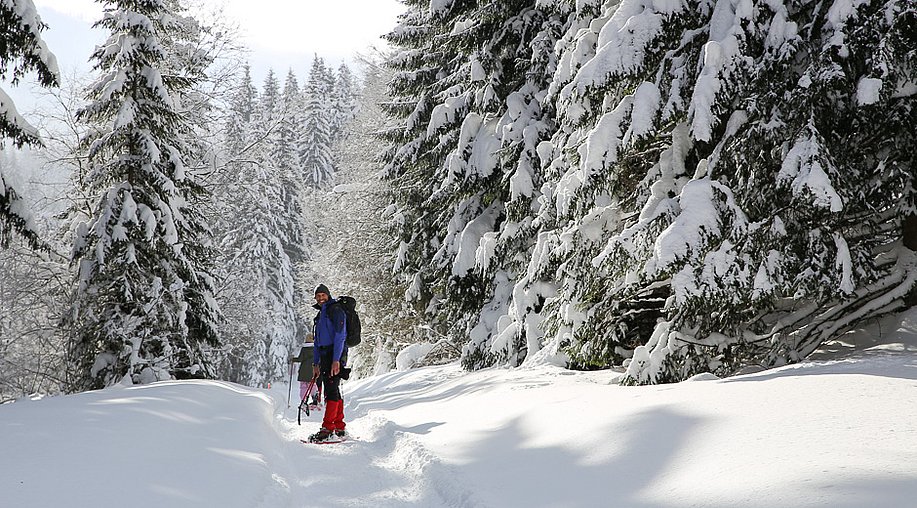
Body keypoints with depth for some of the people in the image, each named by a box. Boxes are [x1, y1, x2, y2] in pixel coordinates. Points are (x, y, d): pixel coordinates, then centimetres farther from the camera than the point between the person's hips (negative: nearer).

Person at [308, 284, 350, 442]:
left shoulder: (336, 310, -6)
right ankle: (339, 428, 13)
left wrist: (336, 360, -22)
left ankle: (328, 429, -17)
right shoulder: (320, 315, 22)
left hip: (336, 355, -9)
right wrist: (315, 363, 17)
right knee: (332, 391, 9)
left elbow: (340, 336, -15)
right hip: (325, 355, 9)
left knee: (331, 390, -13)